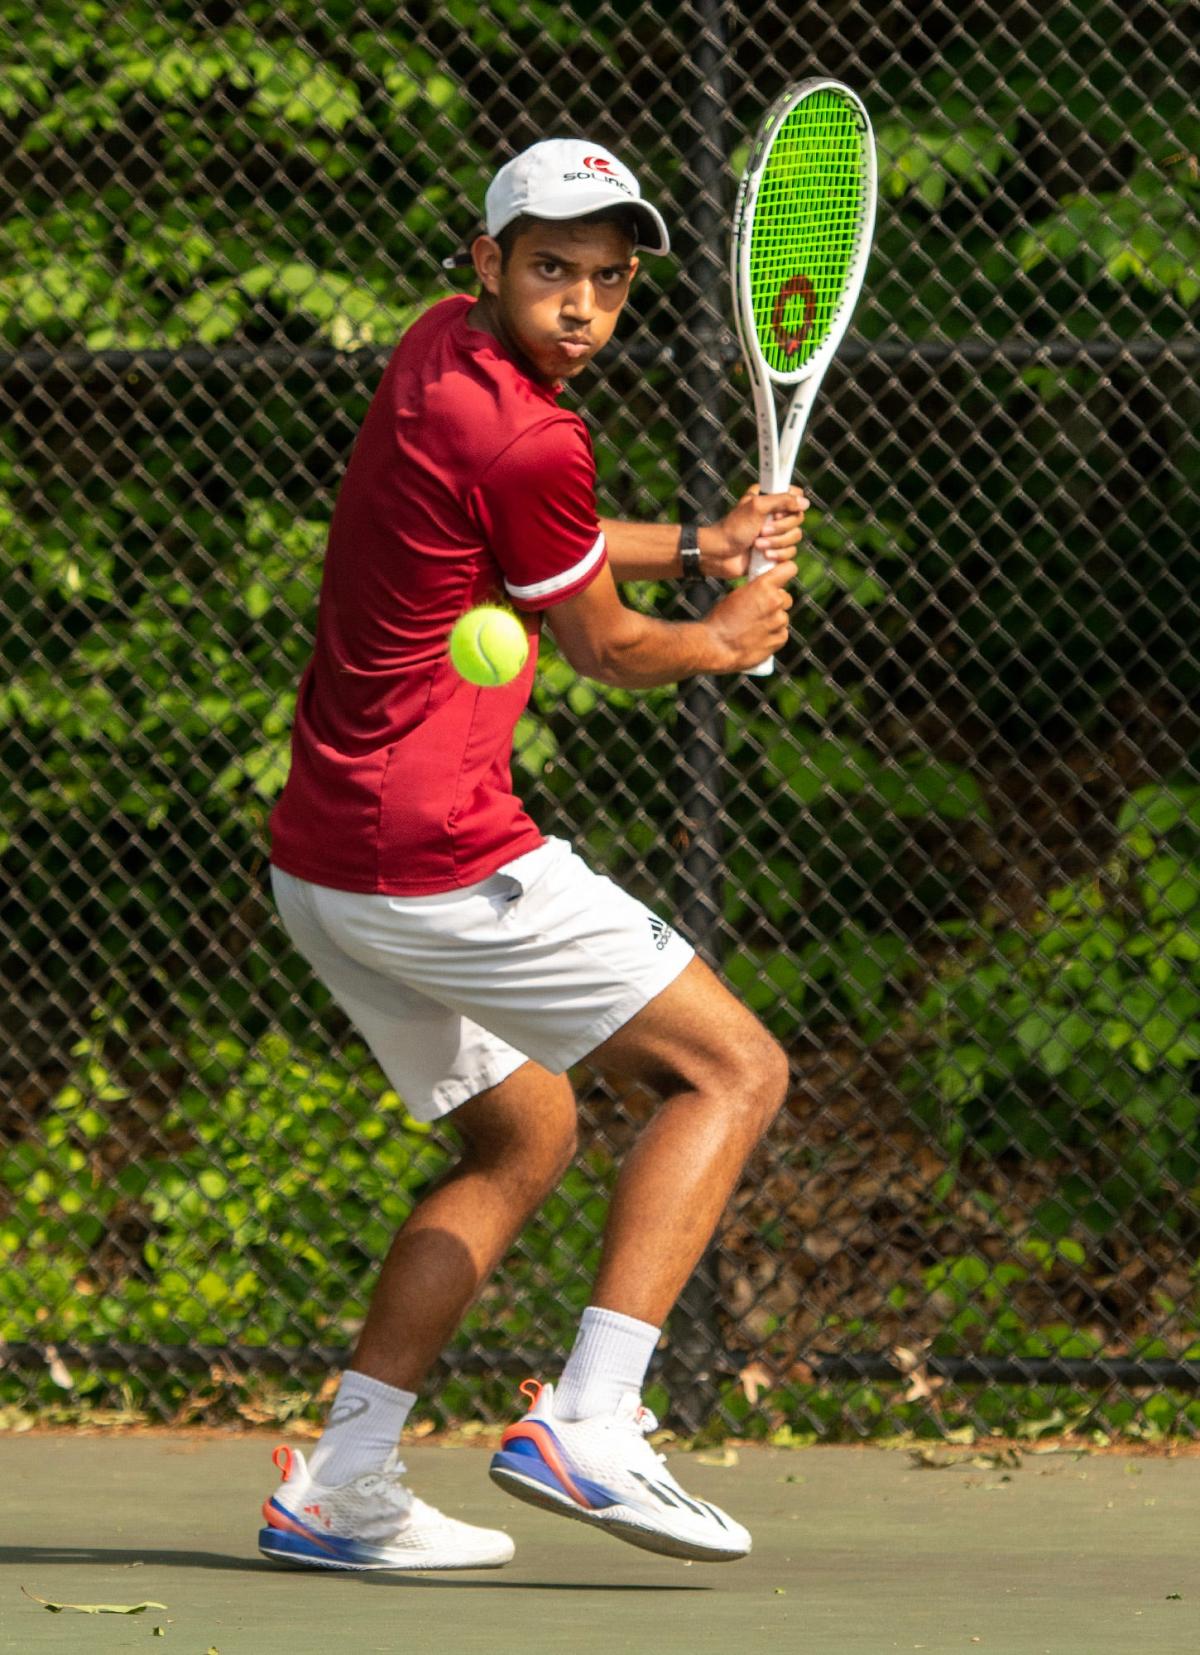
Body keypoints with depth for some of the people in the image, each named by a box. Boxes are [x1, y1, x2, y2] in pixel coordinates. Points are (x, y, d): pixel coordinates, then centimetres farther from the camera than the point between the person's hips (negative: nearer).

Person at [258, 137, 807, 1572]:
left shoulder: (439, 350, 11)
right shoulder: (526, 442, -18)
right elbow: (606, 650, -2)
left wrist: (695, 546, 22)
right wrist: (725, 639, 18)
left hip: (317, 857, 10)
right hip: (442, 862, -10)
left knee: (526, 1133, 23)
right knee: (732, 1069, -3)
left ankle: (336, 1489, 15)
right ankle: (583, 1426, -15)